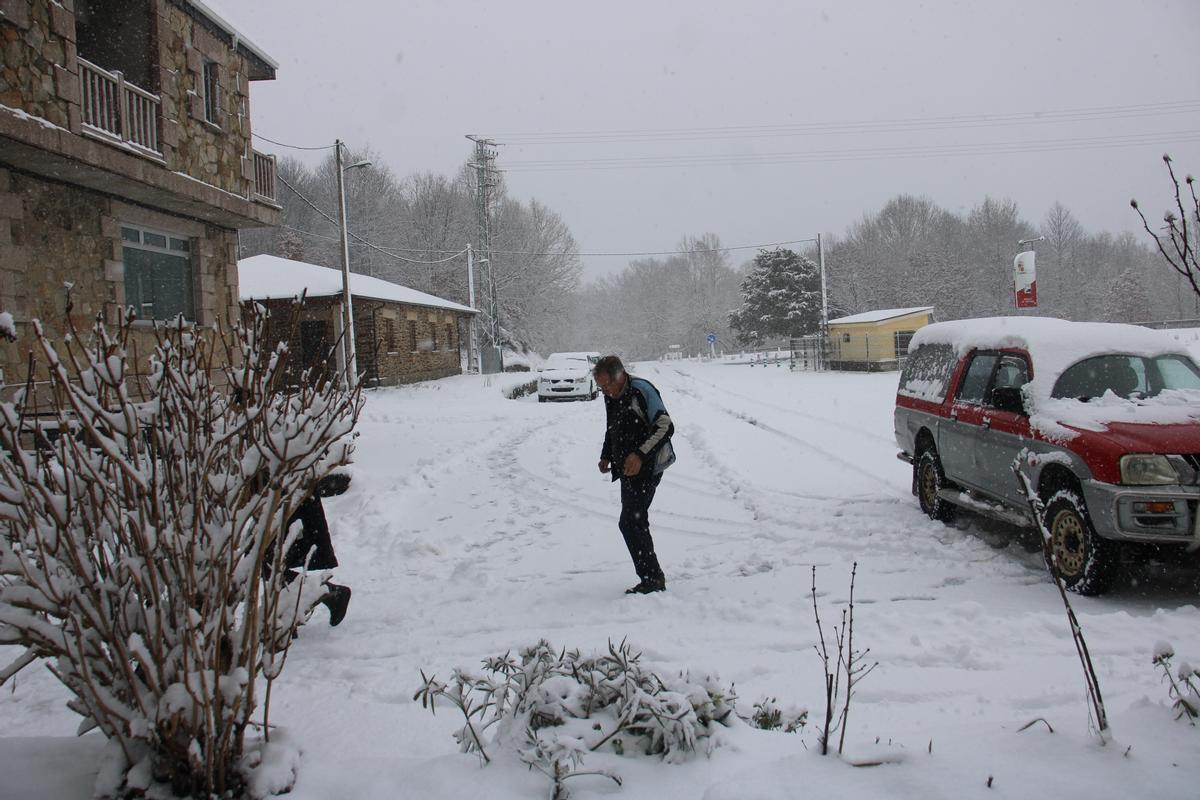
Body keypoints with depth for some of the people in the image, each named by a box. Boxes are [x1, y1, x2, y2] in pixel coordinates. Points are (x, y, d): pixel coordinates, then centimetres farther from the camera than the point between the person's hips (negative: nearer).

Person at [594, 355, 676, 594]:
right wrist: (606, 456, 10)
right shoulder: (611, 397, 10)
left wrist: (640, 454, -26)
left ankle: (652, 578, -4)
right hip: (628, 468, 9)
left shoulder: (642, 391, -17)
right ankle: (653, 577, 19)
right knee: (637, 523, 11)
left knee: (630, 523, -12)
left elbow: (666, 426, -20)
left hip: (646, 468, -9)